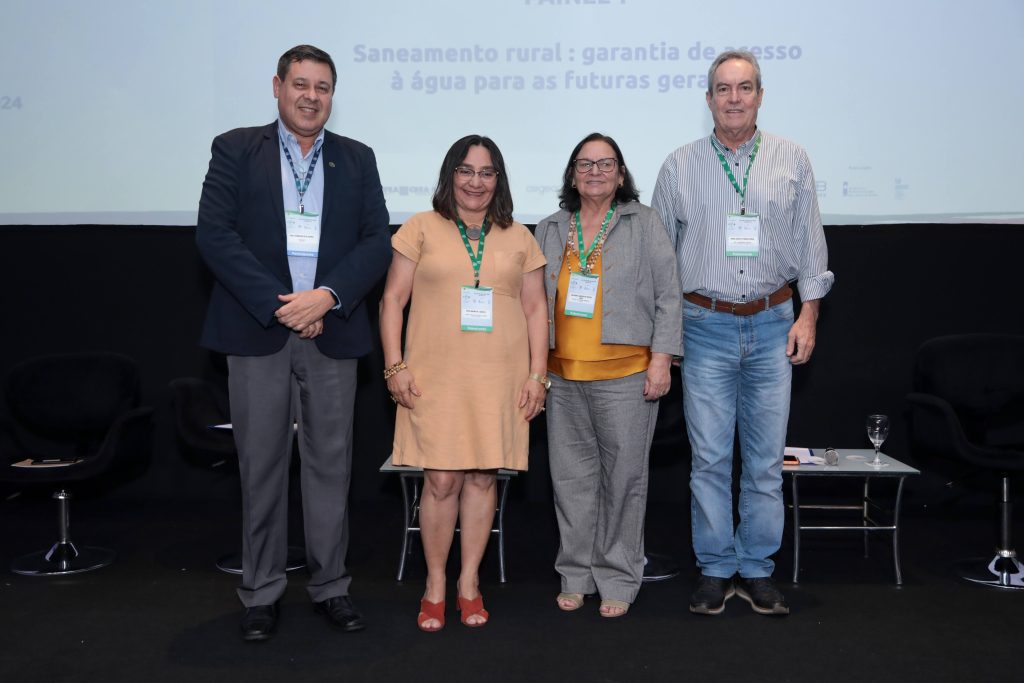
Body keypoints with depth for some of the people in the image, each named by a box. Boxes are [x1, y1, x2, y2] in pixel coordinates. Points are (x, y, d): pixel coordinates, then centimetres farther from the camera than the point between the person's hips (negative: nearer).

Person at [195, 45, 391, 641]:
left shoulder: (357, 159, 11)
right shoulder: (236, 150, 5)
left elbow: (377, 242, 3)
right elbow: (214, 233, -6)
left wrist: (327, 297, -12)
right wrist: (278, 304, -13)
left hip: (331, 333, 2)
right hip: (257, 332, -1)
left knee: (331, 463, 6)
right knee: (261, 466, 5)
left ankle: (331, 586, 20)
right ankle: (262, 591, 18)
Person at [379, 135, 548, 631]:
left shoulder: (519, 238, 12)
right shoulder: (422, 229, 6)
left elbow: (535, 309, 11)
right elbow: (392, 299, 3)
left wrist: (537, 374, 3)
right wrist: (395, 366, -5)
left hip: (500, 380, 2)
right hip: (436, 378, -2)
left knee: (482, 477, 5)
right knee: (441, 480, -2)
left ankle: (469, 583, 18)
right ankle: (435, 585, 14)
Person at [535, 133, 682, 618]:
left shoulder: (644, 224, 4)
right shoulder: (549, 232, 14)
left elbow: (668, 295, 0)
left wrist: (661, 359, -8)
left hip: (625, 375, -3)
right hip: (563, 377, 3)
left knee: (623, 476, 2)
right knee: (572, 476, 9)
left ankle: (618, 580, 16)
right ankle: (576, 575, 22)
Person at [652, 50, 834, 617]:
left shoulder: (792, 162, 7)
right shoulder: (679, 166, 5)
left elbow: (810, 246, 9)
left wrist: (807, 316, 1)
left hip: (773, 325, 1)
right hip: (706, 325, -1)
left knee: (766, 457, 5)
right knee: (709, 457, 1)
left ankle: (758, 570, 17)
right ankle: (715, 570, 14)